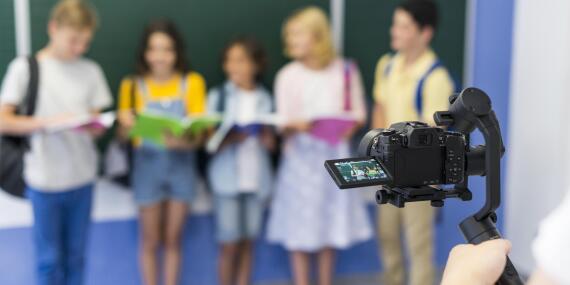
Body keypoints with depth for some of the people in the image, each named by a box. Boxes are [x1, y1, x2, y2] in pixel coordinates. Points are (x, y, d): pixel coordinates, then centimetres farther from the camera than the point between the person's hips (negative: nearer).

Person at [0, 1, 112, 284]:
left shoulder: (91, 70, 6)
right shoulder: (25, 67, -4)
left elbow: (97, 122, 8)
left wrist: (96, 128, -16)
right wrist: (50, 121, -22)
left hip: (83, 178, 3)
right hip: (44, 180, -3)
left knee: (75, 255, 12)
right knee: (49, 259, 7)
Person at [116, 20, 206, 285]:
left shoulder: (192, 82, -3)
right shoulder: (133, 85, -3)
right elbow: (125, 131, -2)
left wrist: (184, 142, -30)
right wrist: (126, 124, -25)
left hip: (181, 164, 1)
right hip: (147, 164, 0)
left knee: (173, 239, 11)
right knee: (151, 241, 7)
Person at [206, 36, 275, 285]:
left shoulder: (265, 99, 6)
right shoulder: (218, 96, 0)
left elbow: (270, 144, 9)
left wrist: (266, 136, -12)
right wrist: (231, 138, -22)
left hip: (257, 178, 2)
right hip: (228, 178, -2)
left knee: (247, 242, 9)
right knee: (230, 244, 1)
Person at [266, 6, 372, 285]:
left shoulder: (345, 70, 0)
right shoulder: (287, 75, -5)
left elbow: (358, 111, 7)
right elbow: (283, 123, -6)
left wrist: (349, 128, -13)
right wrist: (296, 125, -27)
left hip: (335, 155, 2)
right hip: (301, 156, -1)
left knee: (331, 224, 11)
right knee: (300, 225, 2)